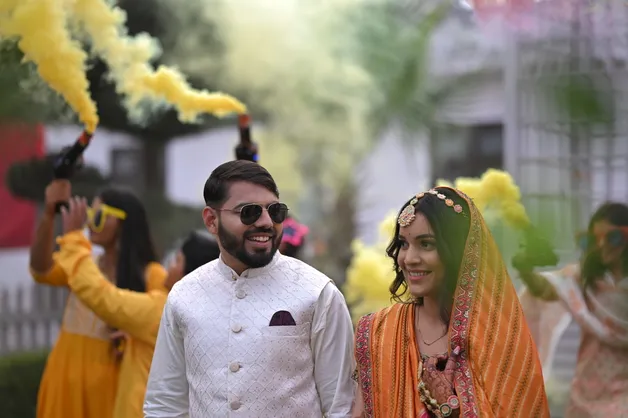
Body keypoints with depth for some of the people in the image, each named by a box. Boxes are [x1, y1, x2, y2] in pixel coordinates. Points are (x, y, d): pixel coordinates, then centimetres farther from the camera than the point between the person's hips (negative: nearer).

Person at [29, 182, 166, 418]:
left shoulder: (150, 277, -5)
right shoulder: (82, 265, 8)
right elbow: (41, 271, -11)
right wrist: (49, 215, -25)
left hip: (110, 382, -4)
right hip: (68, 377, 5)